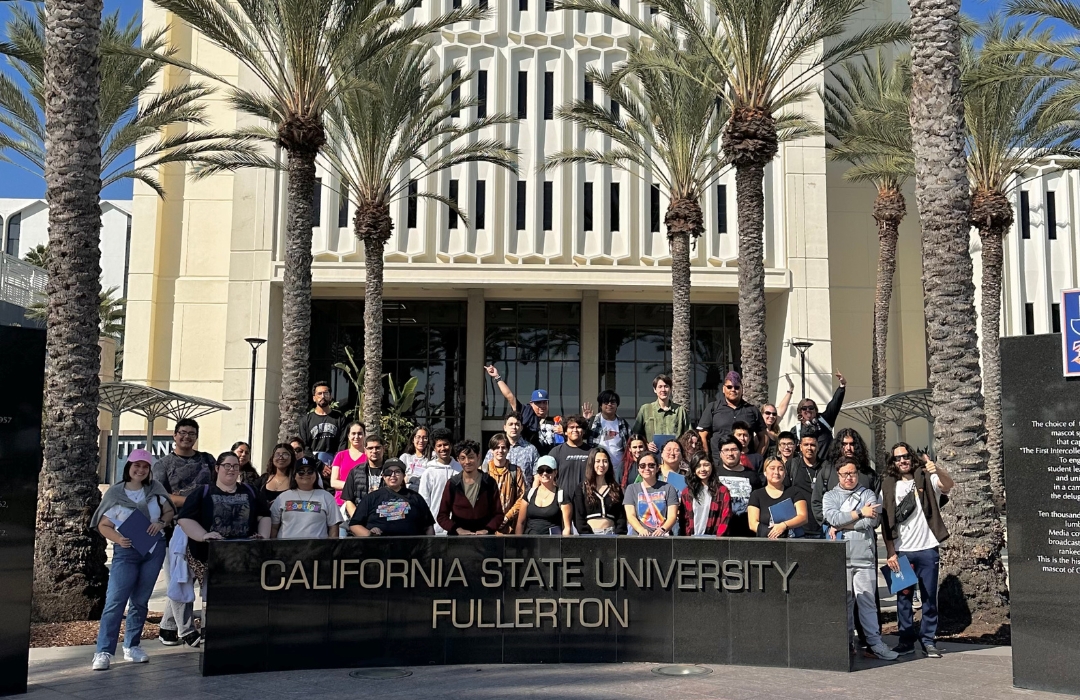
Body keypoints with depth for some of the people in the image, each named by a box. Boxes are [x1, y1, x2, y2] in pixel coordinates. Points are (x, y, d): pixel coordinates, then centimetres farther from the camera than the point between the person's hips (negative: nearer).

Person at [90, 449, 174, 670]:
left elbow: (169, 511, 12)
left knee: (140, 600, 10)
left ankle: (132, 646, 20)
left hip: (154, 550, 3)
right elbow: (104, 525, -2)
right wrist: (118, 539, -19)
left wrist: (161, 523, -9)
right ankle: (104, 652, -7)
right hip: (126, 551, -3)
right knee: (115, 600, -10)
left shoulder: (155, 489, 5)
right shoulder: (115, 492, -3)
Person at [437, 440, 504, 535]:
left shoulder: (490, 483, 2)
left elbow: (498, 514, 4)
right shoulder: (452, 483, 2)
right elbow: (442, 516, 2)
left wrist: (487, 529, -13)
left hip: (484, 536, 0)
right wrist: (458, 529, -13)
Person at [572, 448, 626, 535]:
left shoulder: (616, 488, 12)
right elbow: (578, 517, 0)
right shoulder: (582, 489, 6)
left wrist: (618, 536, -5)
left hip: (611, 533, 2)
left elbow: (621, 516, 8)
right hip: (589, 533, -1)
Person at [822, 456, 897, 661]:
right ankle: (846, 642, 13)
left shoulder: (868, 494, 10)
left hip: (864, 556, 0)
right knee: (844, 601, 5)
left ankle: (874, 641, 5)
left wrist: (841, 526, -7)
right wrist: (860, 513, -10)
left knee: (868, 601, 0)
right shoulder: (830, 496, 11)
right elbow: (833, 517, -8)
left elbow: (873, 520, -6)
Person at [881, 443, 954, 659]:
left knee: (929, 597, 4)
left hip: (927, 549, -1)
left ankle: (928, 640, 14)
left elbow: (949, 485, -20)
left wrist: (937, 470, -41)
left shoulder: (926, 479, 1)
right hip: (901, 551, 1)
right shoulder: (889, 486, 6)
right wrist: (890, 552, -3)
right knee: (903, 597, 5)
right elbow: (885, 522, 4)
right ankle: (906, 640, 13)